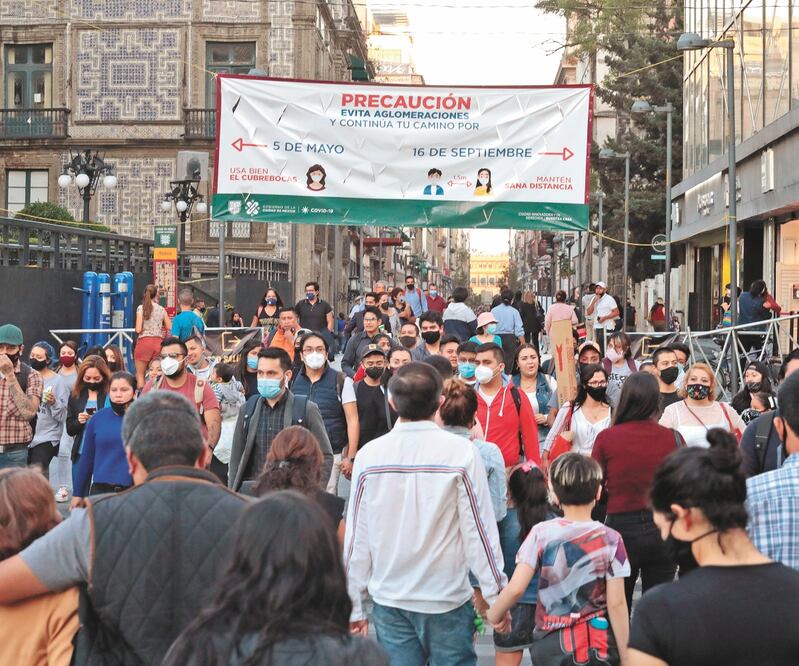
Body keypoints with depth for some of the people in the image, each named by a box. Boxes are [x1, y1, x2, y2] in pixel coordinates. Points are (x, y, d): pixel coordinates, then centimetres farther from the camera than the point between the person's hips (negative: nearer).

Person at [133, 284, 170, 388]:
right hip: (158, 342, 3)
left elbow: (138, 329, -10)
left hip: (144, 341, -3)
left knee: (140, 374, 5)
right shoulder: (161, 309, 4)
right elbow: (169, 327, 7)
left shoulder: (141, 308, -4)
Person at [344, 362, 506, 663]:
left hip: (389, 599, 2)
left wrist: (353, 605, 9)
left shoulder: (369, 455, -5)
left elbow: (356, 536, 0)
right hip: (447, 598, -2)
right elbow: (479, 529, -10)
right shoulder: (461, 452, -11)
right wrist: (496, 595, 1)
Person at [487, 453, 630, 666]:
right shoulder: (610, 539, -5)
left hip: (553, 646, 0)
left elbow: (515, 589, -12)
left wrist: (494, 615, 8)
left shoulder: (542, 534, -6)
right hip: (599, 646, 0)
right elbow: (616, 604, -7)